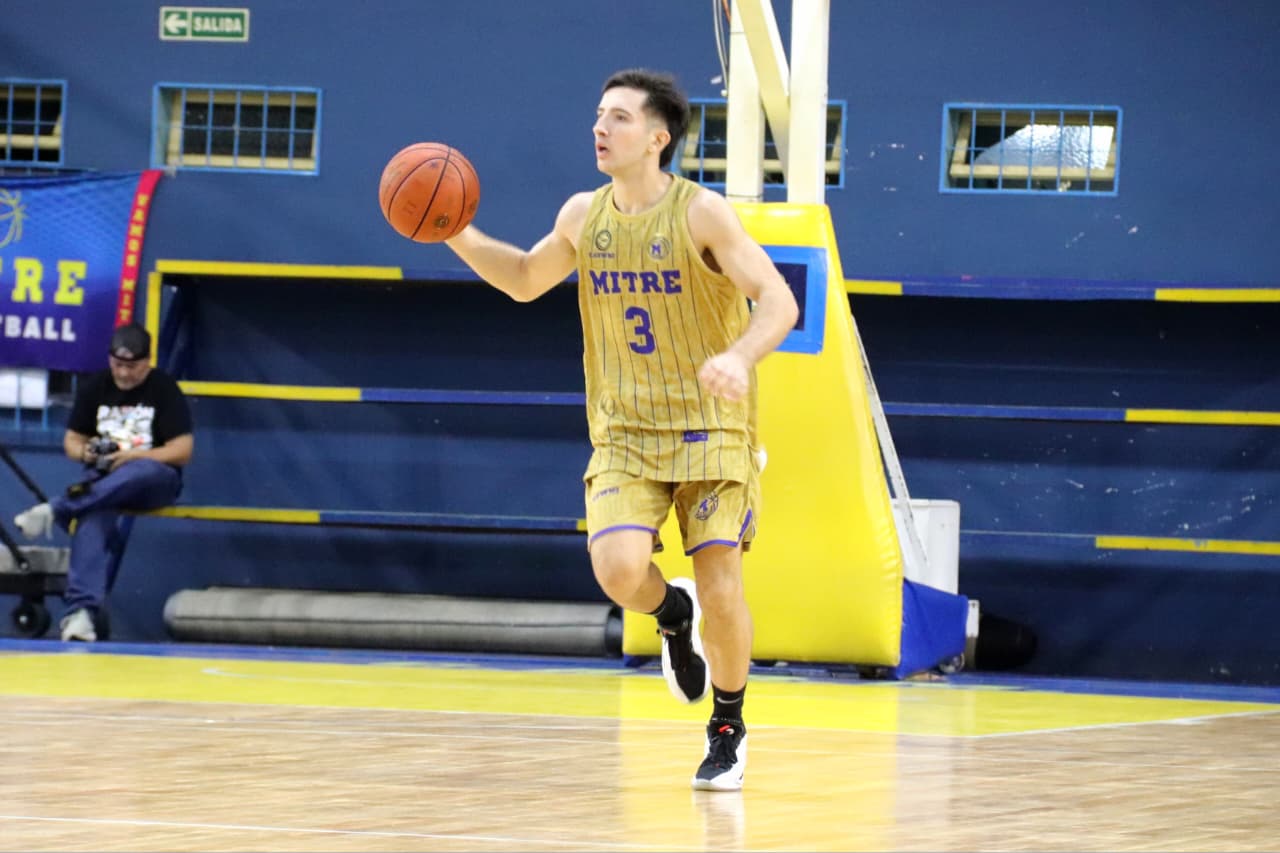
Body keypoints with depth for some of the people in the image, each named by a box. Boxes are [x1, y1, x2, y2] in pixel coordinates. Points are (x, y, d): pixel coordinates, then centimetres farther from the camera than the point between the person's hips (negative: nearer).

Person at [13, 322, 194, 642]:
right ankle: (81, 609, -49)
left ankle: (57, 511, -43)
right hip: (103, 478, 2)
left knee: (143, 472, -42)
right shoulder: (94, 387, 7)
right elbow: (72, 441, 12)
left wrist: (133, 456, -22)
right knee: (94, 517, -36)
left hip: (155, 479, -2)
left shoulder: (164, 389, -4)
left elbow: (182, 451, -9)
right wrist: (84, 452, -13)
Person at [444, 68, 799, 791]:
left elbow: (779, 302, -18)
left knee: (721, 587, -8)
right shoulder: (583, 216, 4)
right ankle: (674, 615, 16)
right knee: (618, 568, -20)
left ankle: (728, 731, 15)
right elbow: (525, 280, 23)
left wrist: (741, 357, -39)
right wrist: (459, 237, 6)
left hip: (709, 427, -3)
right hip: (624, 433, 3)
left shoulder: (701, 213, -12)